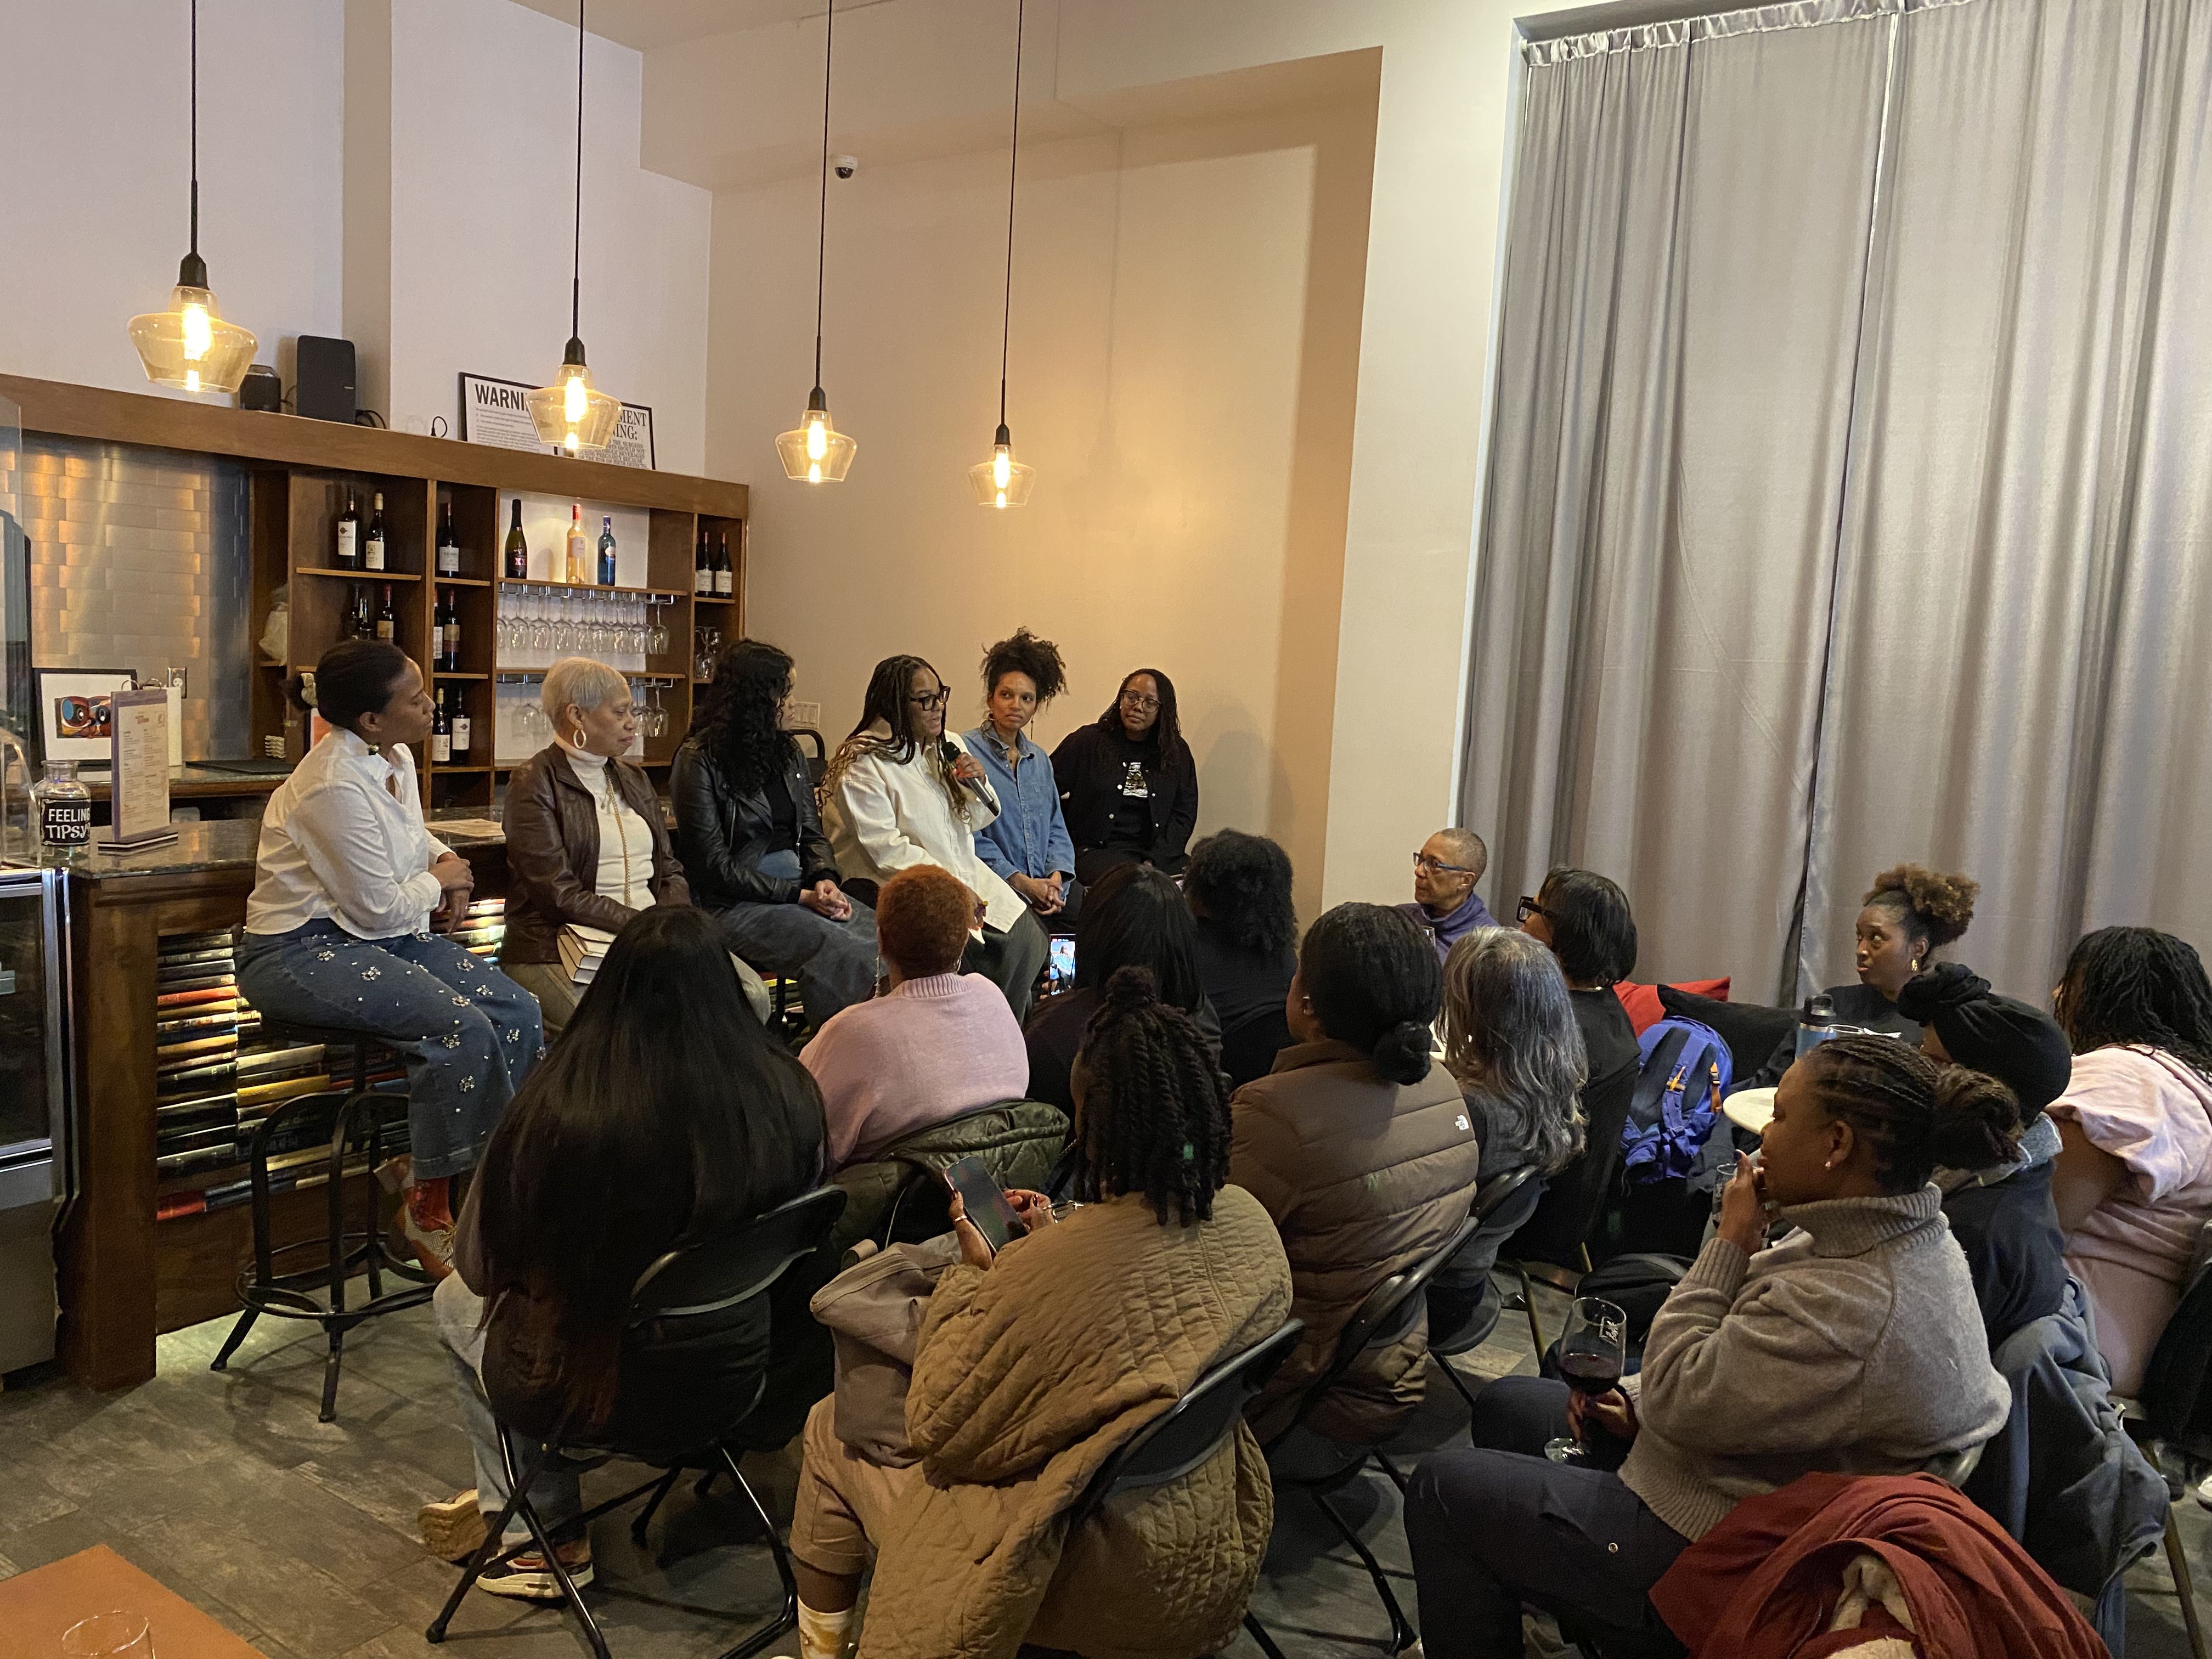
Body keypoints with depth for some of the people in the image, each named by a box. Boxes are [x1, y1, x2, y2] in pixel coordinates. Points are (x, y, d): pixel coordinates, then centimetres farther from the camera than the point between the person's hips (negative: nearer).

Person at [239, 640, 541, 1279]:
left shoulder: (395, 757, 6)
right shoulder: (333, 787, -23)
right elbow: (379, 907, -20)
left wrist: (446, 860, 7)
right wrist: (439, 881, -2)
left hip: (383, 936, 9)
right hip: (304, 951, -9)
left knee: (517, 1011, -11)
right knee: (461, 1028, -28)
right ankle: (428, 1209, -11)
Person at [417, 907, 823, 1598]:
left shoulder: (563, 1107, -24)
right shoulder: (790, 1091, -17)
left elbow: (480, 1262, -8)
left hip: (601, 1390, -4)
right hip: (747, 1371, 4)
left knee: (457, 1299, 28)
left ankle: (537, 1537, 35)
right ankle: (510, 1505, 46)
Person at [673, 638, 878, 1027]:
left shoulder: (788, 752, 17)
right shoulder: (698, 760, -5)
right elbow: (714, 865, -10)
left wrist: (825, 879, -5)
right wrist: (801, 896, -14)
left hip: (802, 889, 7)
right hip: (735, 904, -6)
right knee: (841, 948, -32)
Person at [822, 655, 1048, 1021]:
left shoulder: (948, 748, 13)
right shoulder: (862, 764, -12)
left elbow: (975, 821, 20)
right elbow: (886, 849, -18)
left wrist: (979, 783, -2)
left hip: (965, 873, 7)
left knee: (1026, 937, -12)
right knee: (968, 946, -28)